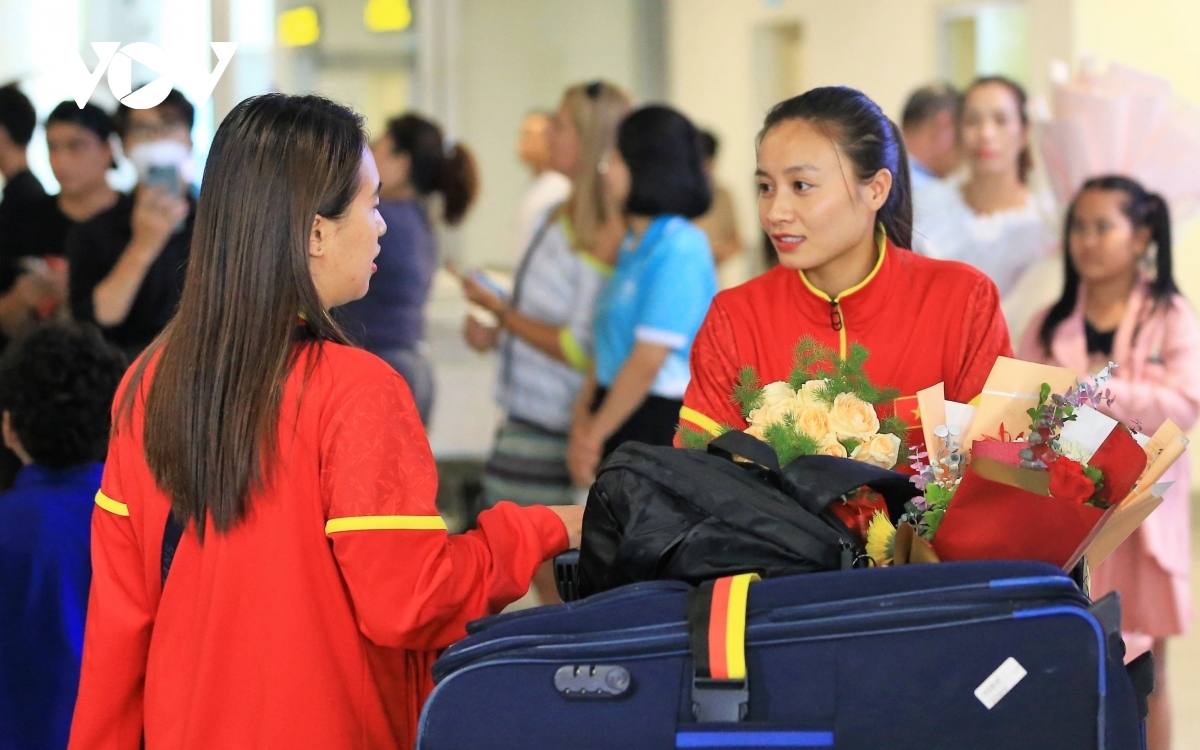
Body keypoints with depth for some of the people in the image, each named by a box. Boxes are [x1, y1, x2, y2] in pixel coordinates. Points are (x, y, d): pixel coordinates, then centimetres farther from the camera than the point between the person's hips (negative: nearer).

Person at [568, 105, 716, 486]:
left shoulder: (680, 248, -15)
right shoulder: (634, 245, 13)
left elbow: (648, 359, -18)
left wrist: (595, 432, -11)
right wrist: (584, 413, 2)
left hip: (662, 422, -9)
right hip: (621, 418, 9)